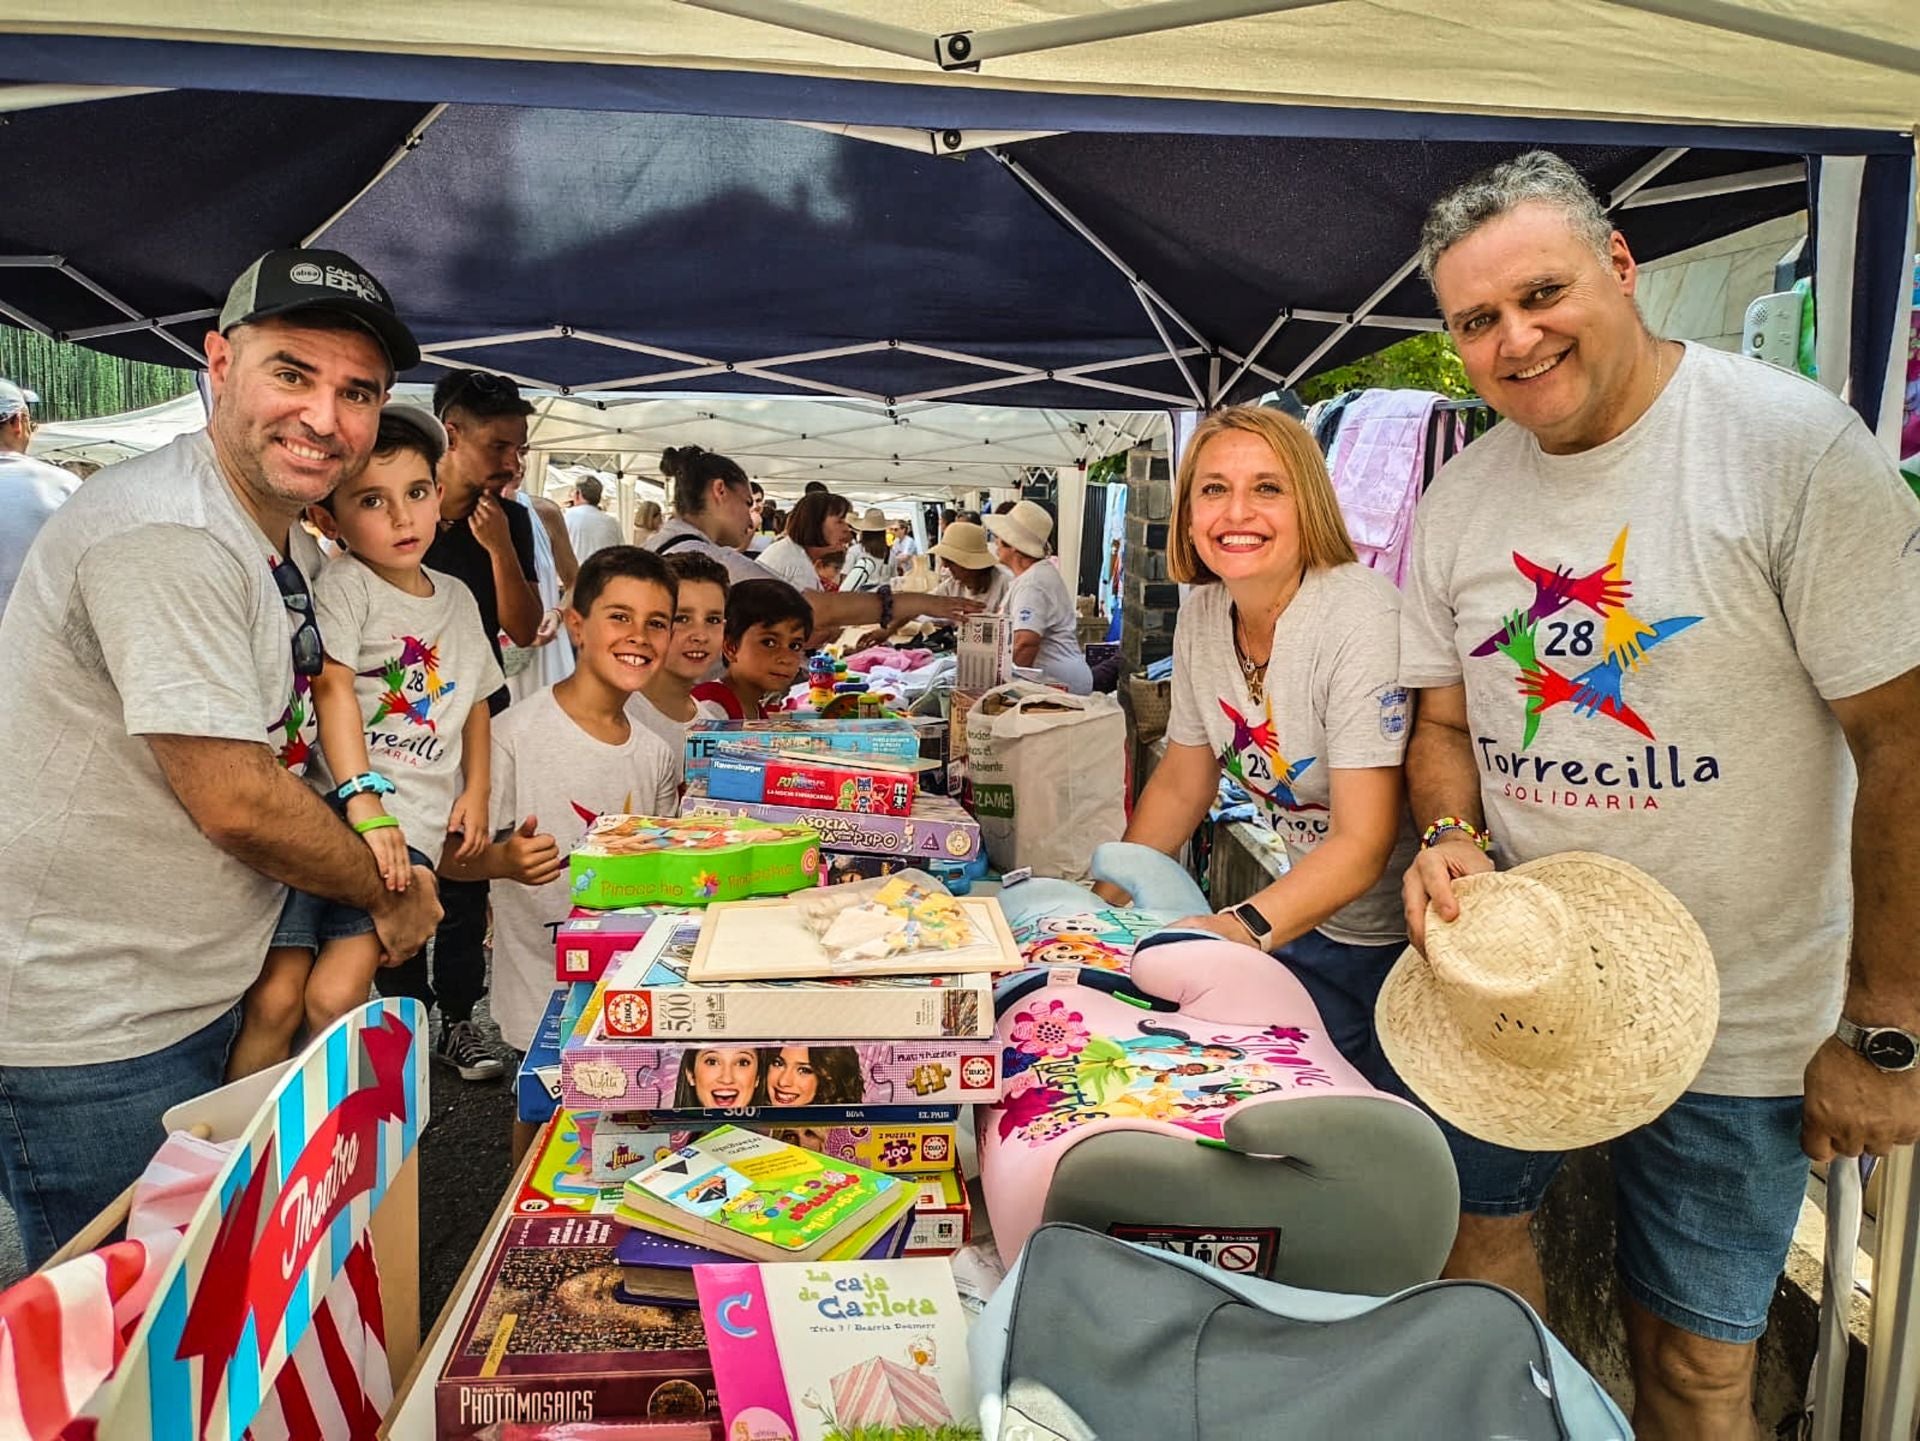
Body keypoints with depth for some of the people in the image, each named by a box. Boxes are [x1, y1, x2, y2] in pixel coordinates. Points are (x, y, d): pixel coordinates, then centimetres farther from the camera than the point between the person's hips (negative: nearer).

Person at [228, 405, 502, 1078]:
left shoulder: (457, 598, 15)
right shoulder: (341, 584, -1)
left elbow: (476, 701, 25)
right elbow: (332, 688, -14)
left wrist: (475, 792, 12)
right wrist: (364, 801, -25)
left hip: (410, 824, 3)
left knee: (335, 996, -10)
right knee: (274, 997, -6)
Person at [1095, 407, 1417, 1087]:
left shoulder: (1361, 617, -25)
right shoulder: (1201, 617, -5)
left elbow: (1363, 843, -29)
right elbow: (1180, 784, 7)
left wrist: (1244, 928, -43)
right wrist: (1101, 907, 3)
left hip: (1407, 931, -5)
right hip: (1311, 921, 6)